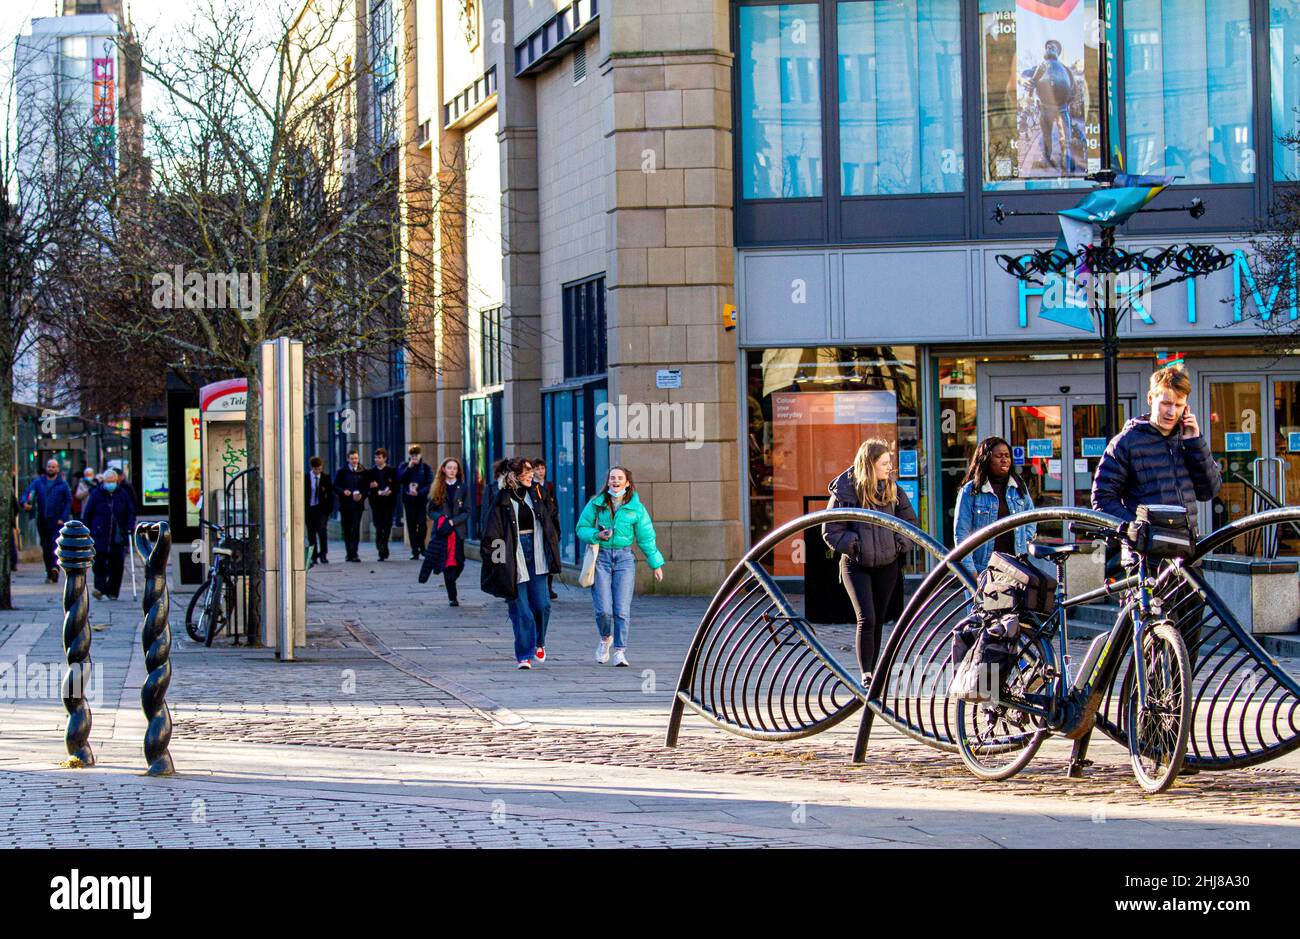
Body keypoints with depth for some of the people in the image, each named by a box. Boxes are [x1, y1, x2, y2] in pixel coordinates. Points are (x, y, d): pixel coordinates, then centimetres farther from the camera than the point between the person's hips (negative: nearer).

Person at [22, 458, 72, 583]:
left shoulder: (62, 484, 2)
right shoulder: (38, 482, 8)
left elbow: (68, 502, 2)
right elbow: (28, 493, -3)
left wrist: (63, 518, -9)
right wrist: (25, 503, -26)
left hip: (57, 521, -3)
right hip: (42, 520, 3)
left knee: (56, 545, -19)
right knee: (46, 548, 7)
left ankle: (55, 567, -32)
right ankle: (50, 573, 15)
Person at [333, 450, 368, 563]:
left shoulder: (363, 472, 5)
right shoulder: (342, 471, 5)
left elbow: (367, 487, 6)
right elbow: (335, 486, 3)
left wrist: (362, 495, -12)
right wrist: (343, 491, -16)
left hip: (357, 504, -1)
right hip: (345, 504, 1)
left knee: (356, 529, -9)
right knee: (346, 529, 6)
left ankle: (354, 554, -11)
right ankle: (349, 553, 18)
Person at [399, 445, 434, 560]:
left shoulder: (425, 467, 5)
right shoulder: (404, 466, 9)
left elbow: (430, 484, -2)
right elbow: (399, 479, -6)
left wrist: (419, 492, -16)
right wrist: (409, 468, -12)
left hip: (422, 499, -1)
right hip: (408, 499, 1)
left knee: (422, 523, -11)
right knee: (411, 525, 0)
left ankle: (421, 546, 12)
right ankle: (415, 551, 4)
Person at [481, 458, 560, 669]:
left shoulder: (533, 495, 11)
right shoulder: (503, 500, -6)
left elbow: (545, 525, 18)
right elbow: (492, 533, -8)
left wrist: (549, 554, 14)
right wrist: (497, 560, -13)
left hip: (535, 556, 5)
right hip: (514, 558, -5)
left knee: (542, 604, 1)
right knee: (521, 610, -5)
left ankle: (539, 643, 26)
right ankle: (524, 656, 3)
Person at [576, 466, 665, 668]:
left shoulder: (636, 508, 5)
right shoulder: (596, 504, 4)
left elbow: (646, 538, 9)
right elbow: (581, 528, 9)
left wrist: (656, 564, 9)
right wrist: (597, 535, -11)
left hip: (624, 557, 0)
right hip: (600, 556, 0)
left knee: (622, 609, -6)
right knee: (603, 609, -6)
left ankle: (619, 651, 3)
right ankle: (605, 639, 24)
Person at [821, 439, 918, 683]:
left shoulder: (892, 489, 0)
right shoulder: (846, 491, -12)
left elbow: (909, 519, 14)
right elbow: (831, 531, -8)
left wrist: (900, 542, 1)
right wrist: (854, 545, -15)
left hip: (887, 565, 4)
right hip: (856, 565, -4)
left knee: (878, 621, 9)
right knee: (866, 620, -14)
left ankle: (873, 672, 19)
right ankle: (865, 674, -13)